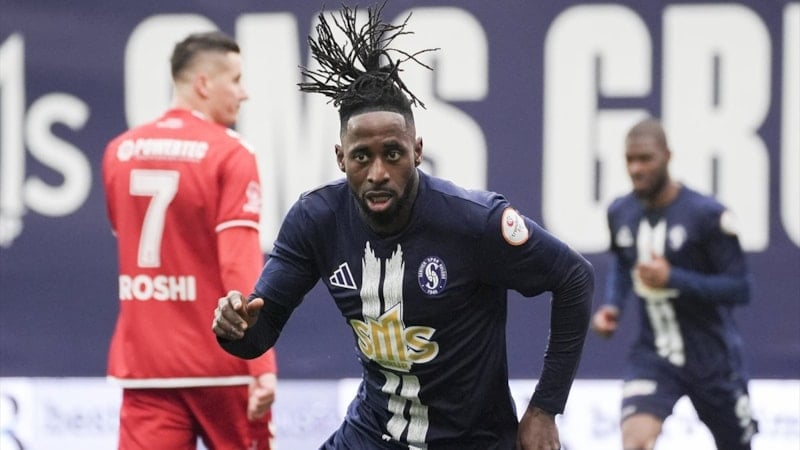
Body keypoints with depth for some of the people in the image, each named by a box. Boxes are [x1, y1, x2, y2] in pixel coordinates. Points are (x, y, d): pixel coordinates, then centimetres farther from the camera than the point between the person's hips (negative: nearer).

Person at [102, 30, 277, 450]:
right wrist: (263, 364, -21)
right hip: (219, 363, -4)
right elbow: (241, 264, -18)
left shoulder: (120, 152, 8)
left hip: (142, 363, 4)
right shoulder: (230, 154, -10)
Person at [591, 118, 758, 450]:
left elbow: (740, 288, -16)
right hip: (653, 356, 2)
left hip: (711, 357, -2)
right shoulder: (620, 213, -1)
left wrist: (673, 279, -26)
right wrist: (612, 305, 2)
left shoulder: (707, 215, -17)